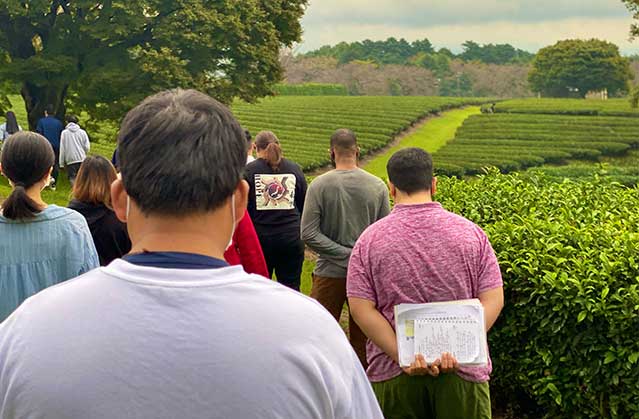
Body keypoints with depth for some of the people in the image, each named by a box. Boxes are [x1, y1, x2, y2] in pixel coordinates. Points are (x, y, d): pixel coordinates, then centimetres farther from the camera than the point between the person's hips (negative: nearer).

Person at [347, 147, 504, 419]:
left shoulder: (371, 239, -4)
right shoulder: (470, 233, -1)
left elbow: (360, 308, -11)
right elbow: (493, 299, -7)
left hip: (393, 374, 0)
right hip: (463, 372, 1)